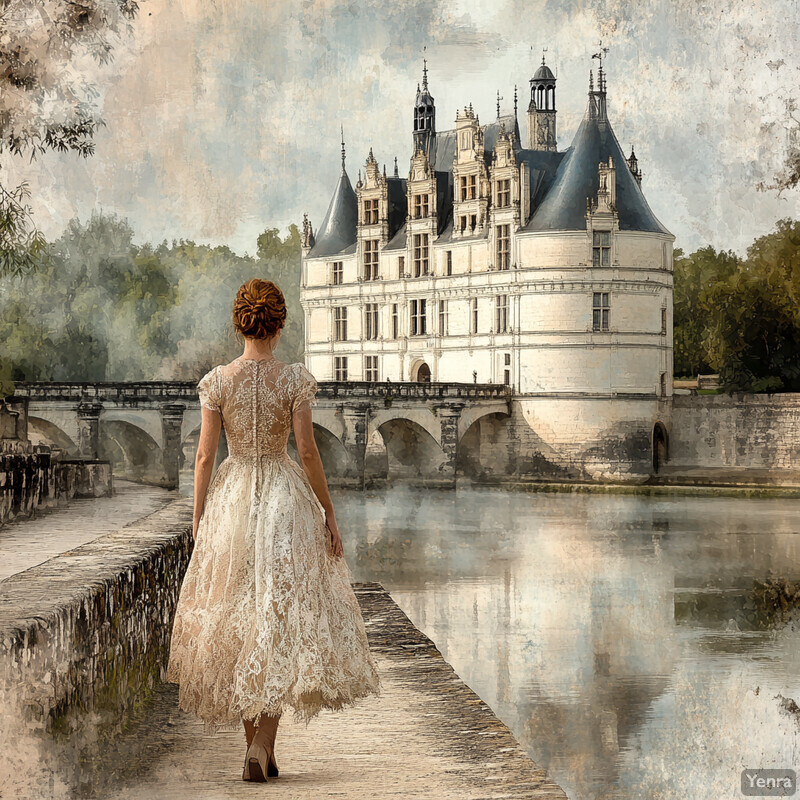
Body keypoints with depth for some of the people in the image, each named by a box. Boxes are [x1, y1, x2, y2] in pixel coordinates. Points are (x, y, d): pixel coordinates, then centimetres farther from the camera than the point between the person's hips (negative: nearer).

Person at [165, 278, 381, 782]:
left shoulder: (218, 380, -2)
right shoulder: (295, 378, -7)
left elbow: (205, 456, -2)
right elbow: (307, 450, -10)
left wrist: (198, 524, 4)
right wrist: (329, 512, -2)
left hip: (232, 499, 2)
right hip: (286, 498, -2)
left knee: (237, 624, 13)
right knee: (281, 620, 2)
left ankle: (257, 746, 17)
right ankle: (262, 745, -11)